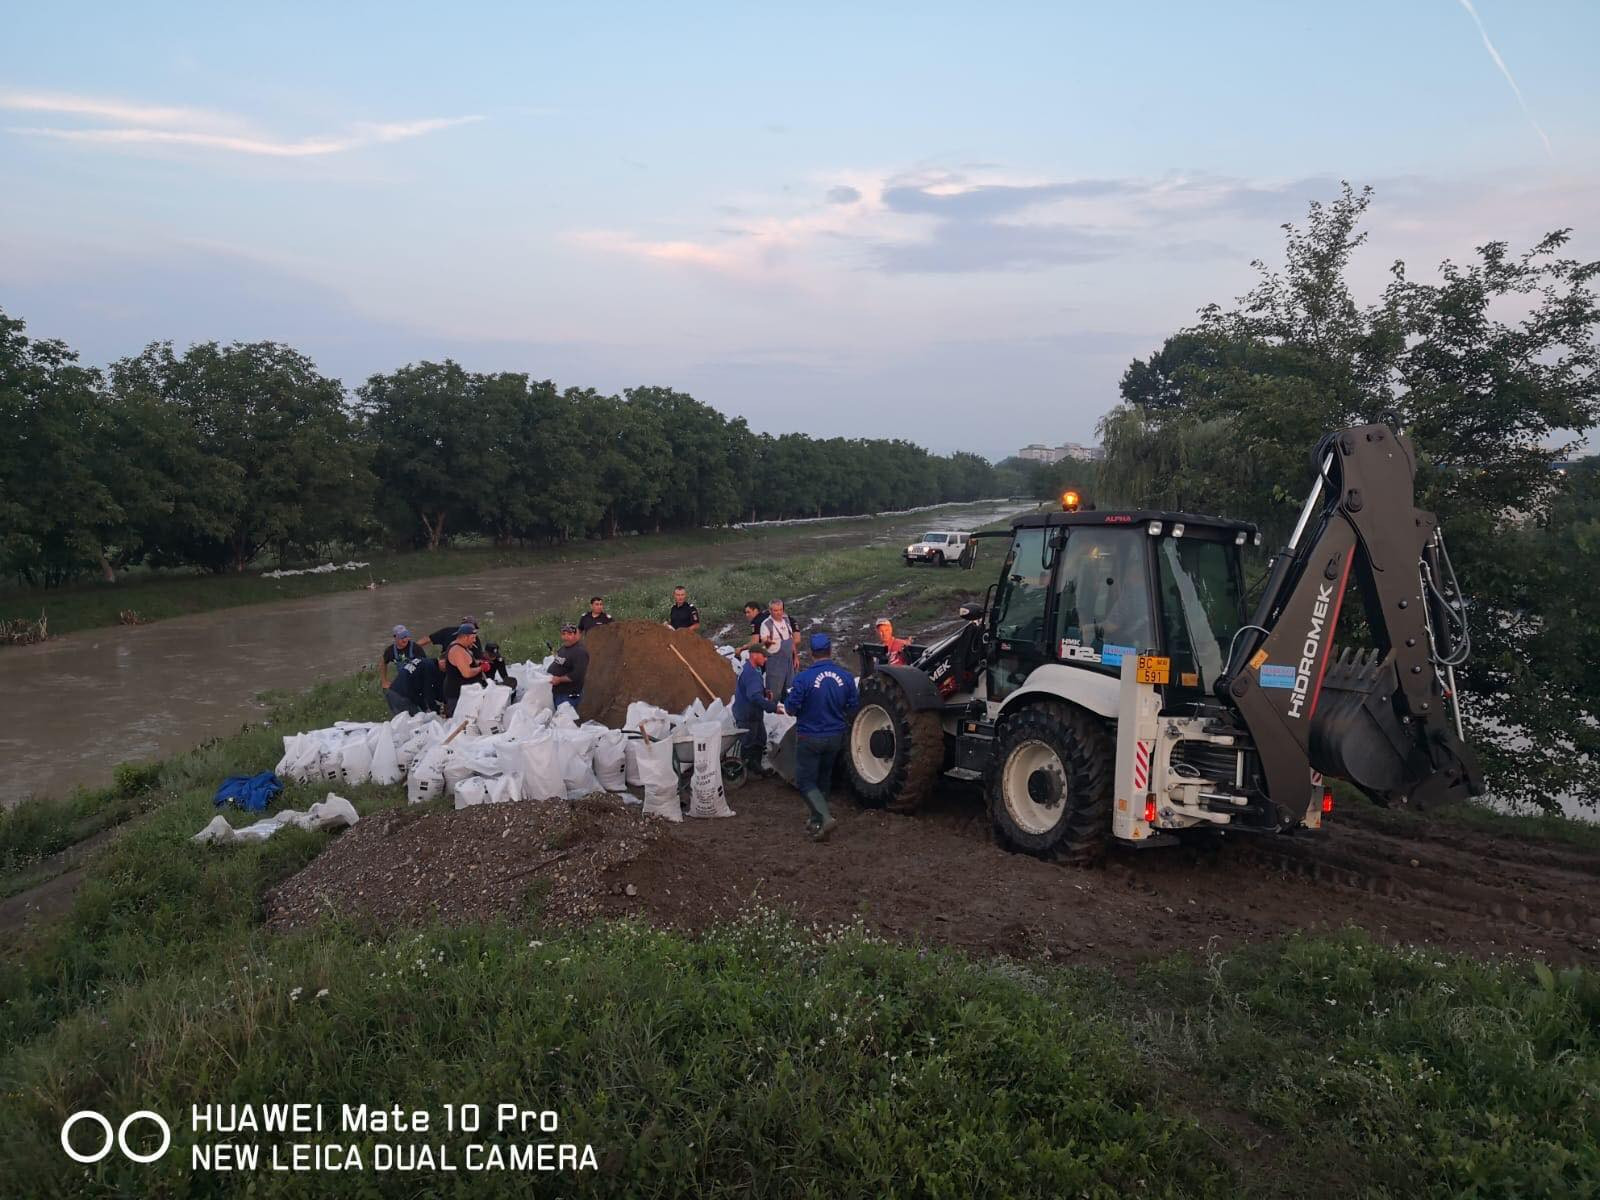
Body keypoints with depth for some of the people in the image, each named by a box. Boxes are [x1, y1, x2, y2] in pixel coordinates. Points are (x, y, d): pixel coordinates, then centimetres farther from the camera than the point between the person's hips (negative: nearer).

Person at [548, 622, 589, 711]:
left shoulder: (580, 651, -20)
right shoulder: (563, 647, 12)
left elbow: (577, 675, -28)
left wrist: (559, 679, -22)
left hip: (569, 695, -10)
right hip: (556, 692, 10)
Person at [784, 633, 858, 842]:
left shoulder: (803, 678, -20)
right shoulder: (846, 677, -8)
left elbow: (791, 708, -15)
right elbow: (853, 706, 3)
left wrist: (787, 700, 8)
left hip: (810, 737, -5)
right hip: (835, 736, 5)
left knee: (805, 781, 4)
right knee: (823, 780, 21)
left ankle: (825, 818, -15)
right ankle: (816, 821, 31)